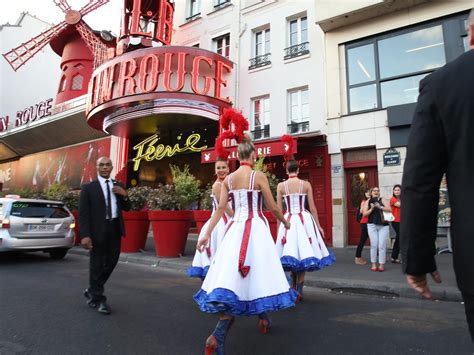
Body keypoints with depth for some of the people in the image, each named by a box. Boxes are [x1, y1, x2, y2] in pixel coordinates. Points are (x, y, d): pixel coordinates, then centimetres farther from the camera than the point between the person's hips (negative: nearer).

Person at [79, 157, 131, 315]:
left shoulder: (118, 185, 11)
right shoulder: (88, 187, -2)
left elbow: (126, 208, 13)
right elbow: (83, 213, -8)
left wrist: (124, 195, -7)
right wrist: (85, 235, -17)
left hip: (115, 229, 5)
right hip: (97, 231, -5)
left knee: (111, 263, 12)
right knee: (97, 265, 5)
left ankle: (92, 291, 35)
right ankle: (98, 299, 22)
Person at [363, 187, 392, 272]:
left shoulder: (383, 200, 6)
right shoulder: (368, 202, 8)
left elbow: (389, 209, -7)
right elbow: (364, 214, 2)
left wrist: (380, 207, -20)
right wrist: (372, 209, -13)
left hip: (383, 225, 0)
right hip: (372, 225, 0)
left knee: (382, 245, -4)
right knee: (374, 244, -2)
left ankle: (381, 264, 4)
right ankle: (373, 264, 6)